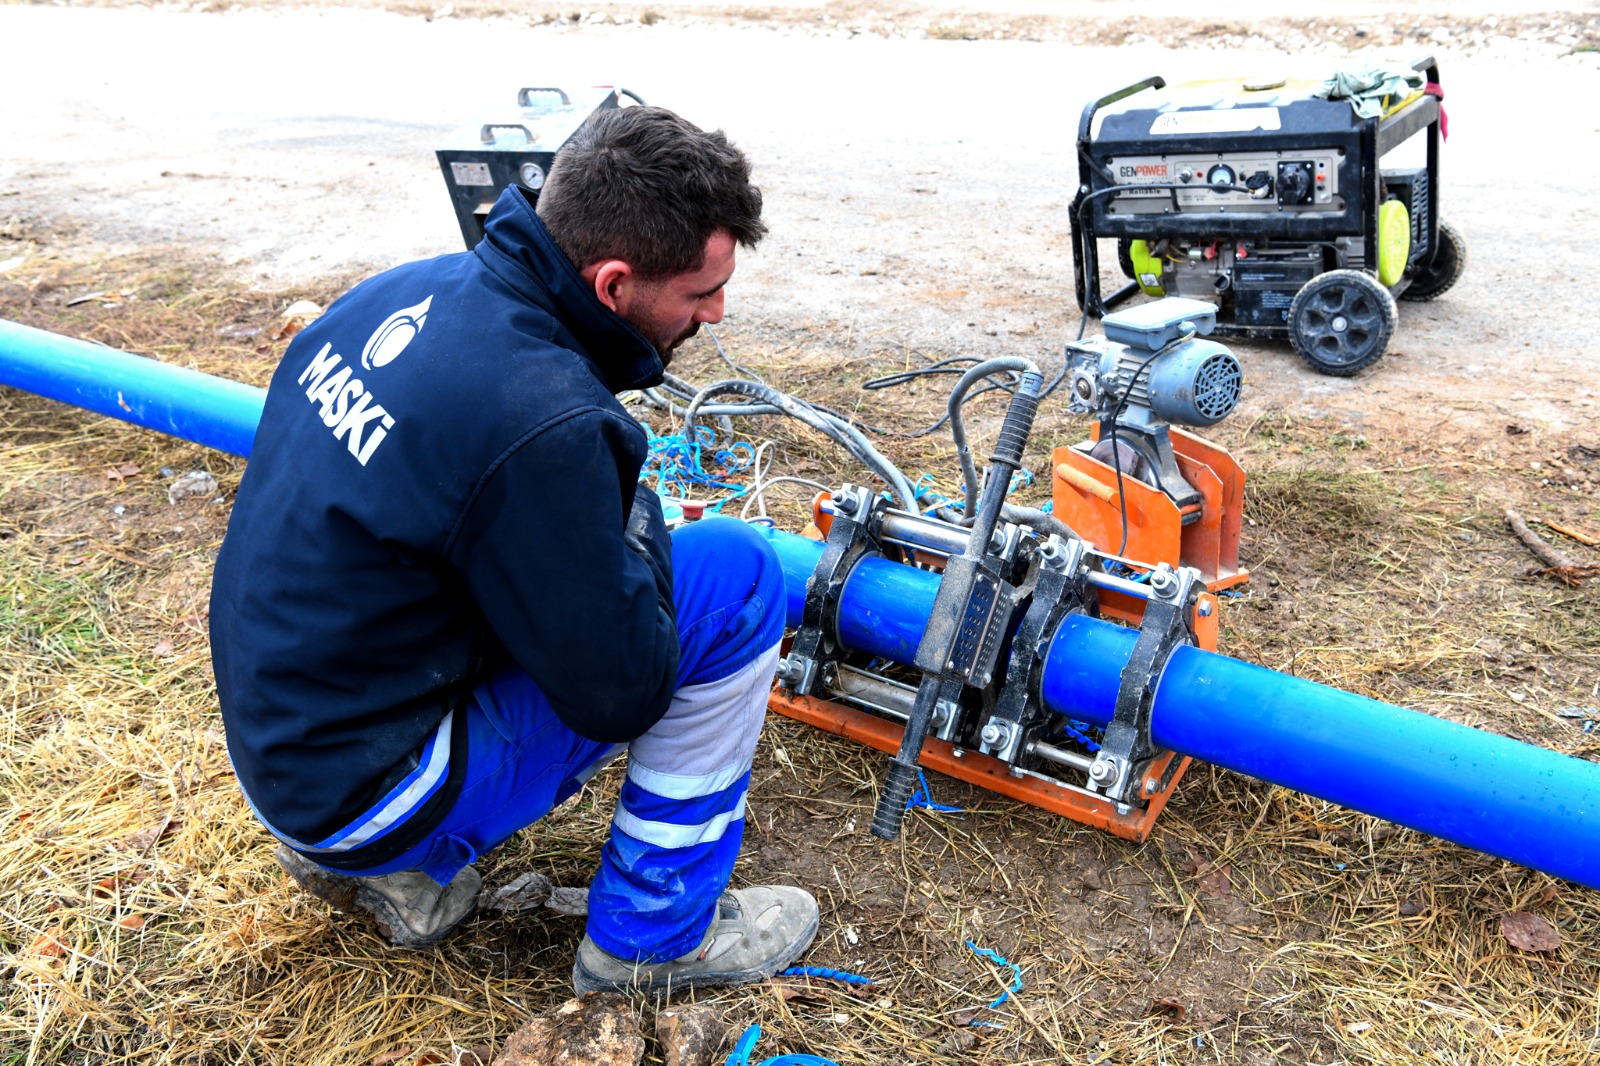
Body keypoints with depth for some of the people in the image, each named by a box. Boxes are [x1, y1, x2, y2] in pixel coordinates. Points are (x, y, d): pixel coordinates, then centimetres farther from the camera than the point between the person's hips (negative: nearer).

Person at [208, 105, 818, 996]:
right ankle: (655, 933, 5)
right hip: (363, 794, -8)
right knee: (737, 575, -12)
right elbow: (621, 696, -20)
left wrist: (611, 518, 6)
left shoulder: (409, 288, -3)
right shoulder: (543, 422, -29)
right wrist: (635, 522, -4)